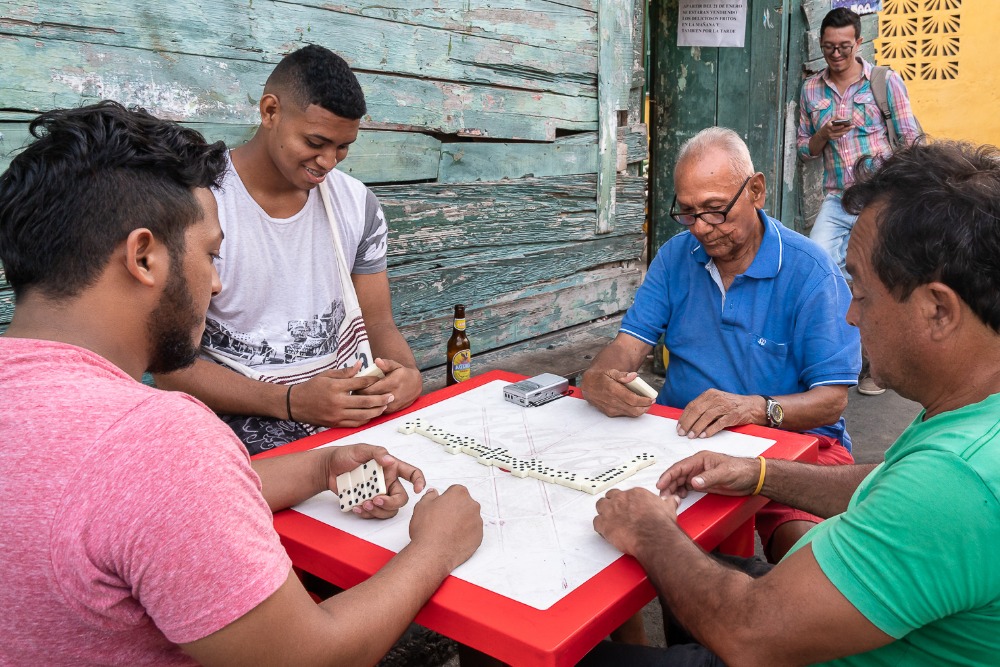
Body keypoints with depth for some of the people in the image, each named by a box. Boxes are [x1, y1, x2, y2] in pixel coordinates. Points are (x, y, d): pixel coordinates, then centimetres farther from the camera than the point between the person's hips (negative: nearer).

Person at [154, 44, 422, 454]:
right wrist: (291, 401, -25)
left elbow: (377, 324, 10)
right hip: (248, 421, -5)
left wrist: (407, 373, -14)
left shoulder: (358, 203, 6)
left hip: (354, 406, 6)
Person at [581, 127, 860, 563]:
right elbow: (631, 342, 2)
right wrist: (598, 378, -22)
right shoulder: (676, 256, 7)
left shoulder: (811, 272, -8)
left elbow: (831, 400, -11)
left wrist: (754, 408, -31)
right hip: (681, 430, 4)